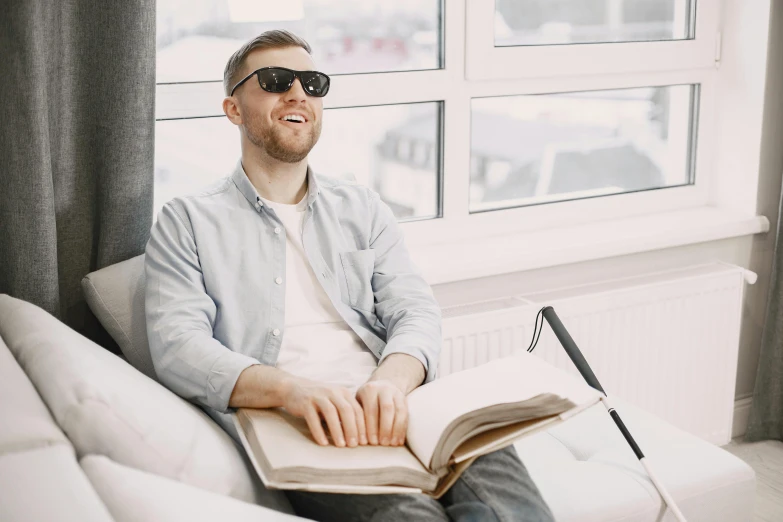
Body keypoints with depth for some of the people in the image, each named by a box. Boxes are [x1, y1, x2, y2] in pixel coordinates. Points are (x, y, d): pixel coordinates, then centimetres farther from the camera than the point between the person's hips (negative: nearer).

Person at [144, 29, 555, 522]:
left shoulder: (362, 207, 23)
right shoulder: (187, 221, 13)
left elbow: (416, 310, 10)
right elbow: (177, 345, -2)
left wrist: (392, 379, -16)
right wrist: (288, 388, -22)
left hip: (391, 408, 3)